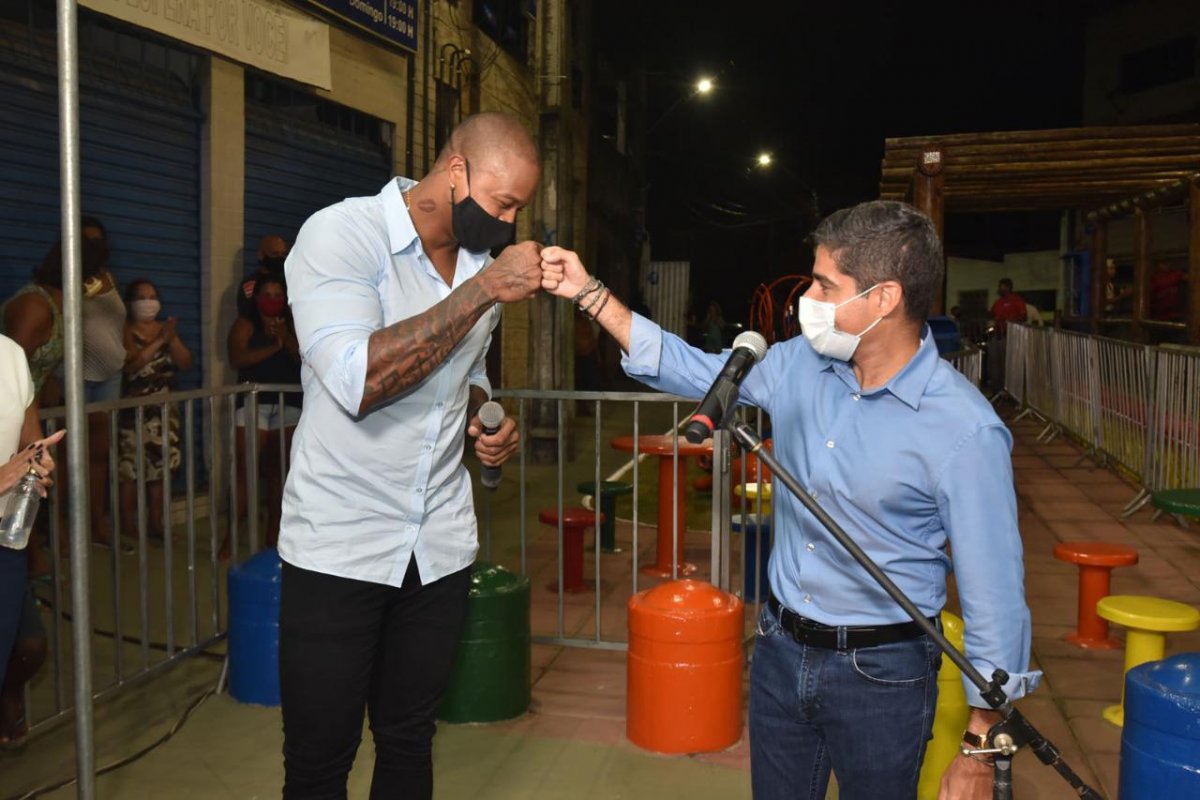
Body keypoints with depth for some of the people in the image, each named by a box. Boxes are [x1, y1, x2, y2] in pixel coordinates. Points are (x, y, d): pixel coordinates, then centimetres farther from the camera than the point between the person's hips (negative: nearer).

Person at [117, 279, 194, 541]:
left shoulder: (164, 328, 15)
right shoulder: (125, 330, -3)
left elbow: (186, 363, 7)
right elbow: (130, 364, -19)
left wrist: (172, 339, -8)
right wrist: (159, 341, -17)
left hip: (164, 410, 6)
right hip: (134, 411, -5)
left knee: (159, 468, 7)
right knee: (129, 470, -6)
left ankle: (156, 524, 14)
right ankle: (128, 528, -1)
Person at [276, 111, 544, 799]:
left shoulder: (485, 258, 7)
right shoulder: (342, 233, -12)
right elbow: (358, 380, -27)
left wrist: (483, 418, 0)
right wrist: (483, 291, -25)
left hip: (441, 546, 5)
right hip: (340, 547, -5)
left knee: (409, 741, 16)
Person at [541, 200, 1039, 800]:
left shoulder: (964, 430, -21)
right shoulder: (799, 364, -4)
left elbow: (992, 593, -16)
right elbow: (693, 371, 8)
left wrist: (980, 750, -12)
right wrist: (590, 294, 3)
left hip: (880, 674, -5)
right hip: (780, 650, 5)